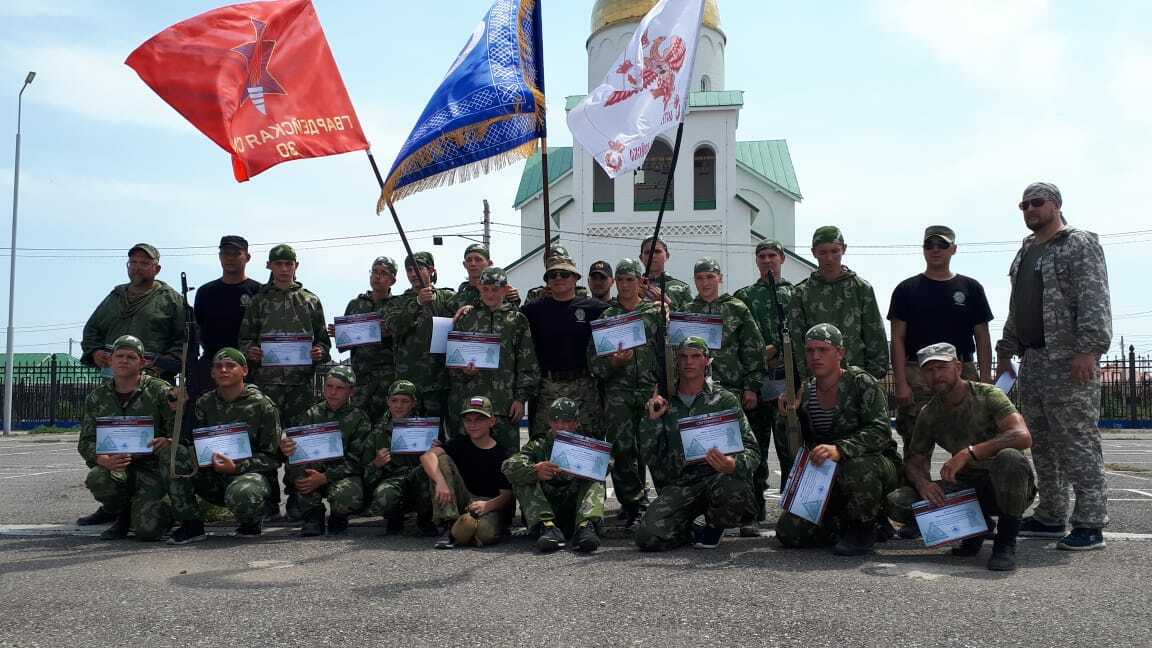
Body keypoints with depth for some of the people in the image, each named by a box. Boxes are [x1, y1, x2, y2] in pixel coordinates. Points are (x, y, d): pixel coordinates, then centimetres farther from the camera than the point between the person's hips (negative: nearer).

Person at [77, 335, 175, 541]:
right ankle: (123, 515, 1)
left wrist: (167, 441, -28)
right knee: (96, 477, -33)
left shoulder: (160, 391, -2)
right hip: (116, 467, 4)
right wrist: (105, 460, -18)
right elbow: (86, 442, 4)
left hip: (151, 469, -3)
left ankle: (165, 514, 18)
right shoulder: (97, 397, 9)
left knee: (147, 529, -21)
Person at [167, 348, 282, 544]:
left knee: (241, 494, -40)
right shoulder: (204, 403, 8)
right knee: (175, 454, -20)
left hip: (252, 473, -4)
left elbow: (272, 457, -6)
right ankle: (191, 525, -11)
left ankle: (251, 522, 0)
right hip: (213, 480, 4)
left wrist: (236, 467, -18)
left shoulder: (262, 405, -5)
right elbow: (196, 445, 10)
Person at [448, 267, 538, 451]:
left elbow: (527, 364, 5)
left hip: (506, 403, -1)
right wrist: (463, 370, -9)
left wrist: (521, 398, -2)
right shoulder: (466, 318, 11)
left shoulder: (517, 320, 7)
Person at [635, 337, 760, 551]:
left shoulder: (724, 400, 9)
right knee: (648, 537, -24)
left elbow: (751, 450, 1)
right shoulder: (665, 403, 15)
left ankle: (714, 526, 0)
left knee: (731, 487, -38)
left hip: (718, 476, -1)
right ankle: (690, 533, 12)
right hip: (678, 484, 1)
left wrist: (733, 465, -22)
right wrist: (652, 420, -2)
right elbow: (649, 457, 12)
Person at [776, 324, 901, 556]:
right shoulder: (805, 392, 4)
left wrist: (840, 449, -39)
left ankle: (863, 528, -11)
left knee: (856, 469, -42)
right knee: (789, 532, -12)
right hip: (828, 477, 5)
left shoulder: (861, 382, -11)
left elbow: (881, 432, -24)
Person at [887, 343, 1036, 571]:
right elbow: (914, 459, 6)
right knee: (898, 501, -16)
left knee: (1009, 458, -40)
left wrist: (968, 452, -35)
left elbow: (1023, 436, -27)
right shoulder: (929, 414, 4)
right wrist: (922, 482, -19)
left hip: (1003, 487, -4)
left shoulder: (987, 395, -12)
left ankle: (1006, 543, -18)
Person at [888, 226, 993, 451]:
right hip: (917, 375, -1)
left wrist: (985, 380, 1)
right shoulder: (907, 289, 8)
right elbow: (898, 339, 3)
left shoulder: (971, 288, 13)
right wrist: (901, 383, -7)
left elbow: (982, 338, 12)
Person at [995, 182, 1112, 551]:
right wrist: (1006, 351, 19)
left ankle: (1090, 524, -3)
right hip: (1032, 361, 8)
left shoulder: (1080, 245, -3)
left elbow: (1094, 302, -13)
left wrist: (1088, 349, -23)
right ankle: (1050, 517, 19)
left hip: (1069, 361, -8)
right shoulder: (1025, 253, 21)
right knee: (1042, 446, 11)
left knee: (1078, 445, -7)